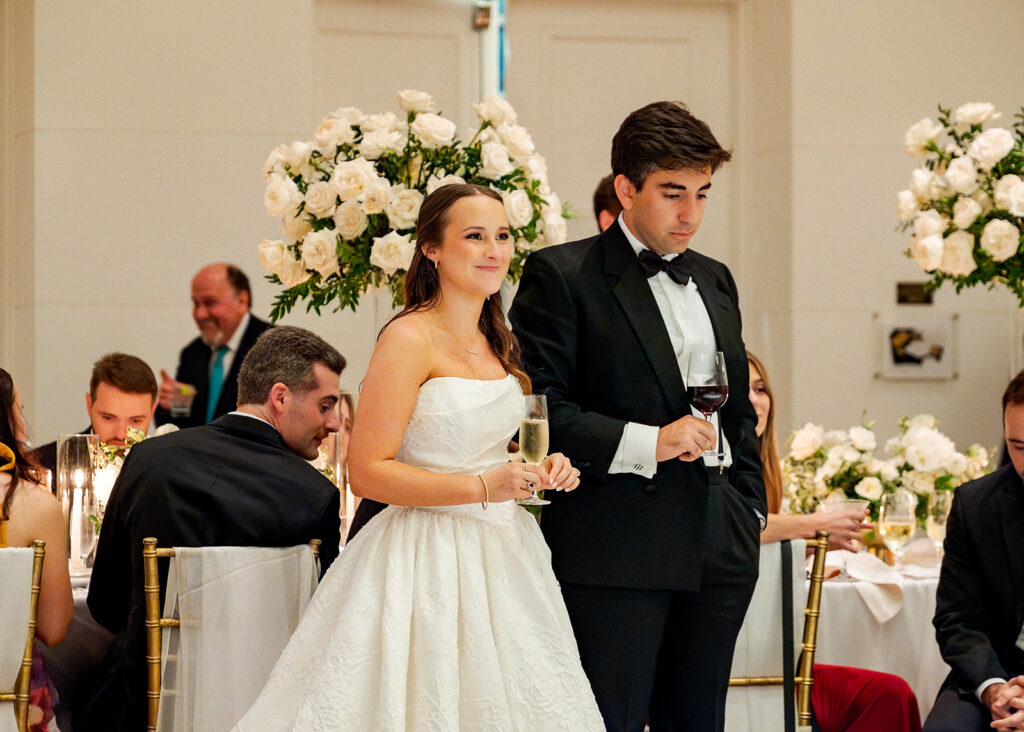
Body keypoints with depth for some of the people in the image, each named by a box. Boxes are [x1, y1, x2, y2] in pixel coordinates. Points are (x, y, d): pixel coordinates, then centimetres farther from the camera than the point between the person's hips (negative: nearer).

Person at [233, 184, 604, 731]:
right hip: (426, 558, -8)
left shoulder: (498, 343, 12)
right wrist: (482, 487, -22)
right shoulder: (410, 338, -12)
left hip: (500, 558, 8)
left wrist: (542, 469, 3)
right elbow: (367, 473, -17)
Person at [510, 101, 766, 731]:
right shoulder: (562, 275, -3)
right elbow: (538, 410, -12)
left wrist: (751, 509, 15)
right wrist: (645, 443, -19)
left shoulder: (715, 281, 19)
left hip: (719, 553, 6)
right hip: (614, 551, -6)